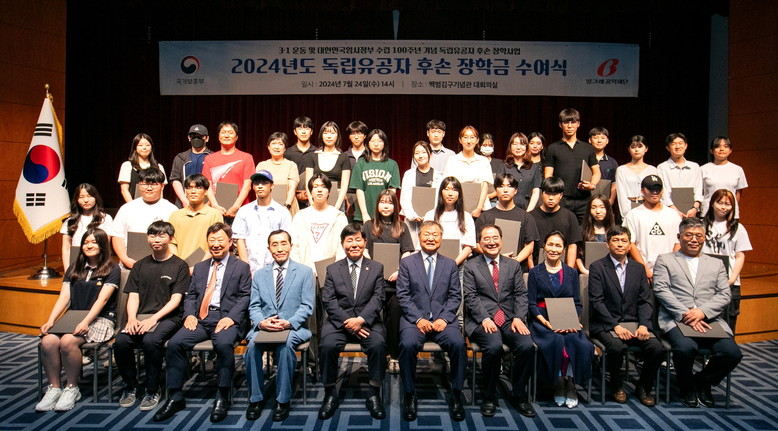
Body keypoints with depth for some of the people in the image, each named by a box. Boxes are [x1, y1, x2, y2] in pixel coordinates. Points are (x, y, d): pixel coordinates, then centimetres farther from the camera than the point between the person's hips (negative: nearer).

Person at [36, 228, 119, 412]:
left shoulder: (111, 270, 1)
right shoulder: (74, 269, 18)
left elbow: (102, 299, -11)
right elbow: (64, 297, 8)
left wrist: (86, 322, -24)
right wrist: (51, 320, -7)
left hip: (100, 319, -5)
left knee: (68, 341, -31)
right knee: (47, 341, -25)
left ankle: (72, 388, -12)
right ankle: (54, 388, -10)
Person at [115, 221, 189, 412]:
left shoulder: (179, 266, 4)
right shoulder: (140, 266, 18)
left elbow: (175, 299, -4)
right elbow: (133, 296, 11)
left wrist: (154, 318, -16)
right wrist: (132, 319, -8)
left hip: (168, 317, -4)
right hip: (141, 316, 4)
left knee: (151, 341, -33)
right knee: (121, 342, -24)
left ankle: (152, 391, -12)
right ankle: (131, 386, 1)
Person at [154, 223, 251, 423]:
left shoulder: (241, 267, 9)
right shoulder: (199, 268, 24)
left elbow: (245, 296, 0)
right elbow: (190, 295, 18)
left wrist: (231, 318, -15)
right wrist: (189, 315, -2)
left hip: (226, 318, -4)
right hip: (200, 319, 5)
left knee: (224, 344, -34)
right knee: (175, 343, -20)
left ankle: (222, 398, -19)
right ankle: (175, 397, -7)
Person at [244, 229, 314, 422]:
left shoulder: (304, 272, 6)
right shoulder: (259, 274, 16)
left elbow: (307, 306, -1)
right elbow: (254, 306, 10)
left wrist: (289, 323, -17)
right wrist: (261, 322, -13)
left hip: (294, 327, -2)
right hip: (264, 327, 3)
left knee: (286, 344, -35)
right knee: (252, 344, -29)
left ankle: (283, 400, -19)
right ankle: (256, 398, -11)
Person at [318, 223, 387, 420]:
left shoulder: (376, 268, 11)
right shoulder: (333, 269, 12)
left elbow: (377, 299, 0)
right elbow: (328, 300, 2)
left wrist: (361, 319, -16)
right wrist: (347, 321, -14)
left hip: (367, 321, 0)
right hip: (339, 320, 1)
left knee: (378, 345, -31)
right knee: (327, 345, -29)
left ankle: (373, 394, -13)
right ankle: (330, 394, -9)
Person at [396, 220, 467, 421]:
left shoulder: (450, 264, 15)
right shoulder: (407, 263, 10)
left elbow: (455, 297, 8)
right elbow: (403, 296, 2)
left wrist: (444, 318, -9)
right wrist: (418, 319, -11)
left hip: (443, 319, 1)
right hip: (415, 318, -1)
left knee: (458, 343, -28)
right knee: (408, 344, -31)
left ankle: (456, 395, -10)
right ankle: (409, 395, -12)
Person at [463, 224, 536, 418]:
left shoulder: (513, 265, 17)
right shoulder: (470, 266, 8)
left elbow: (520, 294, 10)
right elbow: (470, 297, -1)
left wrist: (518, 318, -7)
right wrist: (485, 318, -15)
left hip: (509, 319, 3)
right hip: (481, 320, -3)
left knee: (527, 346, -25)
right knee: (494, 346, -32)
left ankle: (519, 395, -1)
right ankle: (489, 397, -9)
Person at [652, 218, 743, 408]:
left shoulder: (716, 264, 23)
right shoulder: (664, 260, 14)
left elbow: (725, 295, 10)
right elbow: (661, 290, 0)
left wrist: (702, 311, -9)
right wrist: (685, 314, -13)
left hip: (709, 320, 3)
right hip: (676, 319, -3)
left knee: (732, 353, -23)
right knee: (686, 348, -33)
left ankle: (703, 382, 9)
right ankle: (687, 387, 1)